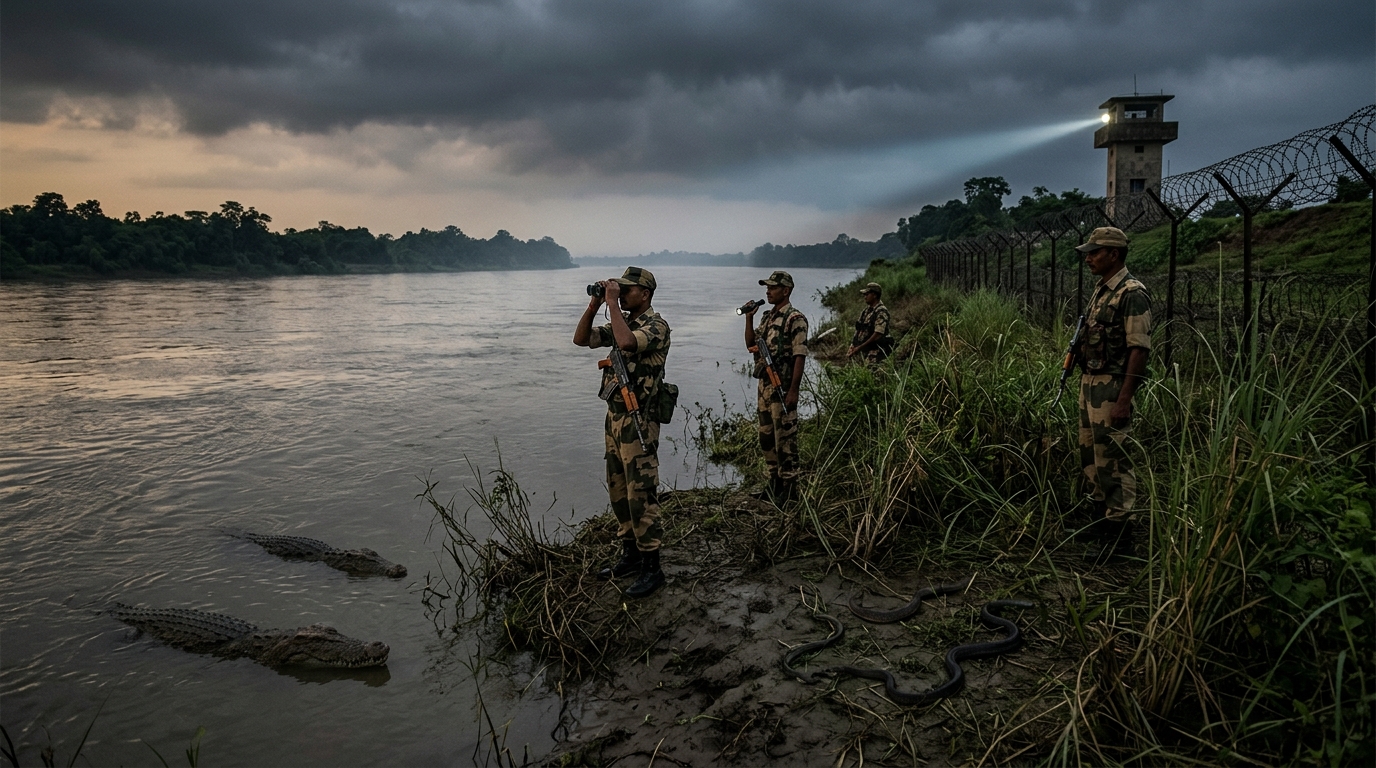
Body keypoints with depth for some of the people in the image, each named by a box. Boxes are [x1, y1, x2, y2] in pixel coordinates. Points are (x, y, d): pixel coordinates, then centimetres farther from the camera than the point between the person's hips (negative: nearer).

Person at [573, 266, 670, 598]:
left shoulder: (656, 325, -13)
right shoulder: (622, 322, 14)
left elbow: (626, 342, -33)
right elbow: (581, 339, 11)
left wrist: (612, 303, -22)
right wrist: (594, 304, 0)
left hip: (638, 421, -9)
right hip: (615, 416, 9)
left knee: (641, 495, -6)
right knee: (619, 492, 14)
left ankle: (651, 568, 2)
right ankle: (631, 556, 26)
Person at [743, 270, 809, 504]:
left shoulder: (795, 319, -12)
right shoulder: (767, 317, 14)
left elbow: (800, 357, -16)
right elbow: (751, 345, 17)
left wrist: (793, 390, -20)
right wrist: (749, 318, 6)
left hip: (783, 388, -9)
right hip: (765, 385, 9)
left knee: (785, 437, -2)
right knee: (766, 436, 14)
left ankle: (789, 485, 6)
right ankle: (775, 479, 25)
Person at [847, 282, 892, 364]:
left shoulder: (881, 312, -12)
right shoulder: (866, 311, 15)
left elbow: (878, 334, -19)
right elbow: (858, 330, 17)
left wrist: (860, 347, -18)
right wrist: (852, 348, 4)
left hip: (875, 350, -9)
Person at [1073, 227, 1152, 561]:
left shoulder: (1132, 294, -15)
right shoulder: (1100, 290, 13)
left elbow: (1139, 349, -19)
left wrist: (1123, 400, -23)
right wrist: (1084, 384, 15)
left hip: (1112, 387, -9)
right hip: (1090, 382, 9)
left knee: (1113, 461, -4)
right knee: (1091, 455, 16)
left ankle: (1118, 536, 4)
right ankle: (1099, 518, 28)